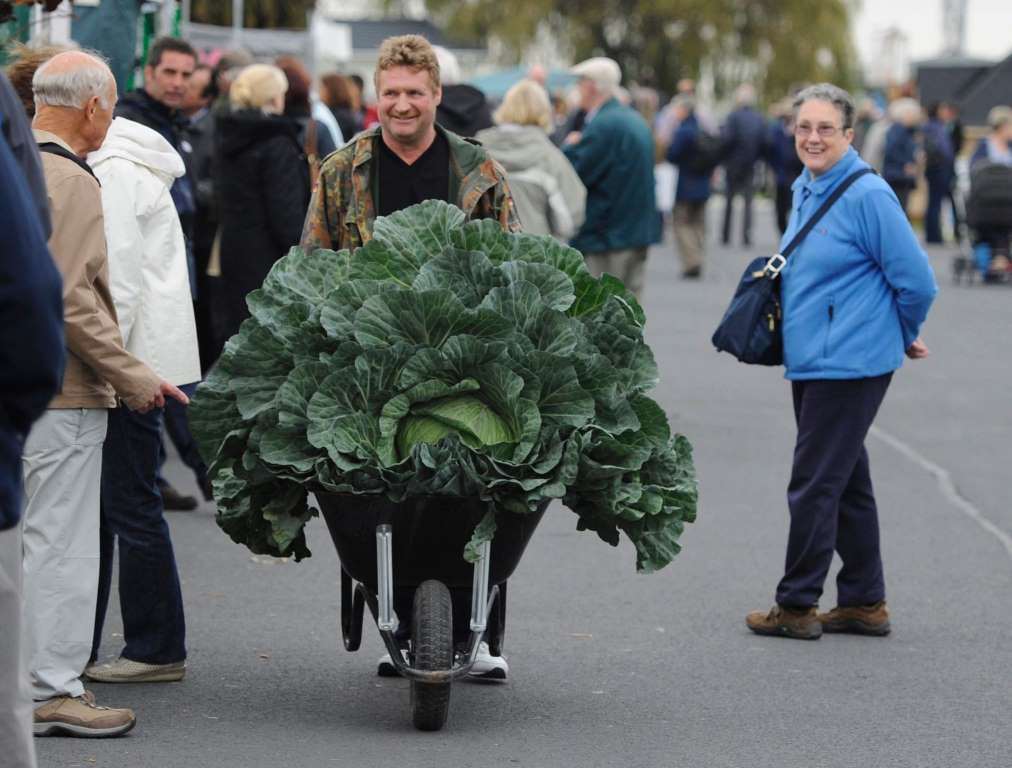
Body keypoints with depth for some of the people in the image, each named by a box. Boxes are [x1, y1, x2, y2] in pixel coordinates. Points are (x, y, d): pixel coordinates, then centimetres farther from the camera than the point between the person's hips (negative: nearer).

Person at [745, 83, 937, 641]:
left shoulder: (867, 196, -16)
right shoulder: (805, 190, 11)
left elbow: (916, 281, -15)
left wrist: (902, 337, 1)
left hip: (849, 363, -9)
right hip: (809, 360, 9)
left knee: (814, 484, -4)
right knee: (846, 481, 14)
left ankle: (797, 605, 5)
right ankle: (864, 603, 23)